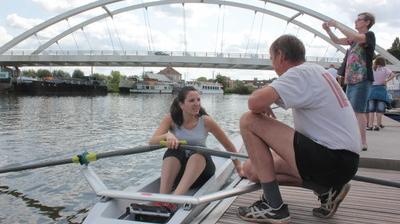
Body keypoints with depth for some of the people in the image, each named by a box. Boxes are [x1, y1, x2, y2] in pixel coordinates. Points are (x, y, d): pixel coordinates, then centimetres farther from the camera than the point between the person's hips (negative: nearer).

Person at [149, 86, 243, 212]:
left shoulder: (205, 121, -10)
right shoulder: (171, 119, -8)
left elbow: (228, 145, 0)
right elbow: (152, 141, -21)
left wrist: (239, 168, 1)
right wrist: (167, 135, -41)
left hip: (201, 168, -1)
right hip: (177, 169, 1)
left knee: (198, 152, -34)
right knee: (173, 151, -32)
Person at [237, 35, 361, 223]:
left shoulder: (299, 73, -12)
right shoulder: (317, 71, 18)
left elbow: (256, 102, -26)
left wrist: (264, 108, -4)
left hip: (330, 161, -9)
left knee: (249, 121, -12)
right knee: (252, 169, 11)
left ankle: (274, 207, -10)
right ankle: (327, 189, 8)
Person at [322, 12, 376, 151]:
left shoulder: (370, 35, -4)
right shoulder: (354, 39, 19)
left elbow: (354, 37, -23)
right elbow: (337, 41, 22)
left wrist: (337, 25, -16)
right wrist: (328, 29, 7)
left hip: (362, 80, -8)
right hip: (351, 80, 8)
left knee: (358, 111, -11)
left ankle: (363, 142, -8)